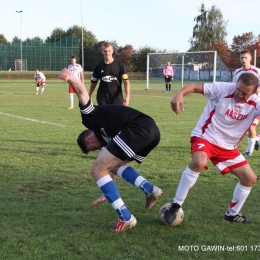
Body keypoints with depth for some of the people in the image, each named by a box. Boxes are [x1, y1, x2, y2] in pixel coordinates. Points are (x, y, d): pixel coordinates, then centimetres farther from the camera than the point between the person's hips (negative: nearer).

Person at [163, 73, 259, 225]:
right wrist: (180, 94, -38)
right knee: (199, 162, -37)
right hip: (205, 137, -5)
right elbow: (195, 87, -19)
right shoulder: (223, 89, -20)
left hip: (228, 147, 6)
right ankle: (176, 205, -23)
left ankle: (233, 214, 27)